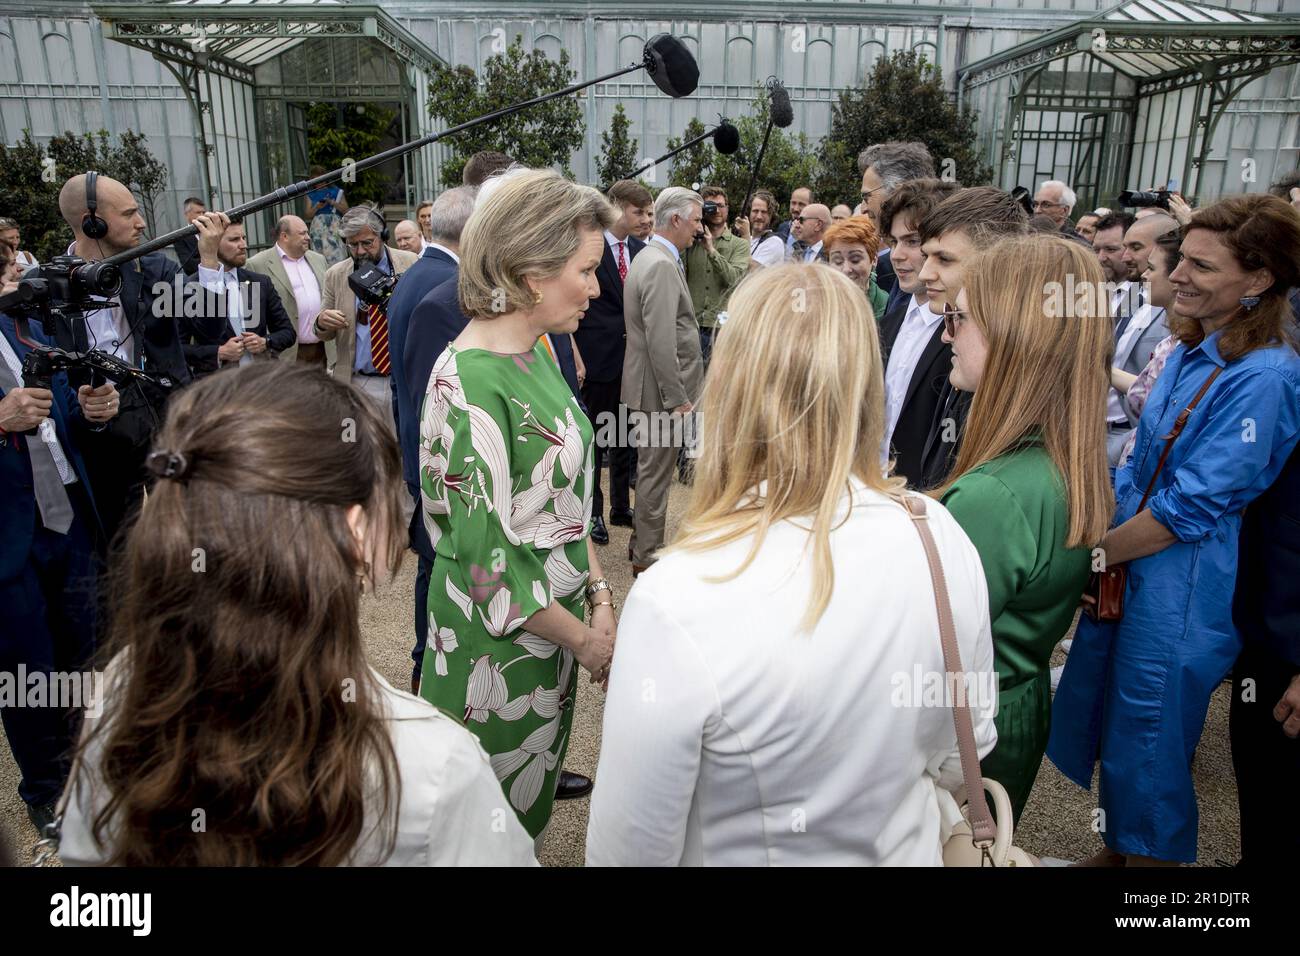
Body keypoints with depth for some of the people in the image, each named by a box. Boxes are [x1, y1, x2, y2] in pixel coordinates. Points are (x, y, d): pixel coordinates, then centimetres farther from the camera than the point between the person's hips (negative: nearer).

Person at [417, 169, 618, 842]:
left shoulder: (537, 352, 2)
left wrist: (599, 594, 1)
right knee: (497, 801, 16)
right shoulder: (469, 383, -25)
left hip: (555, 614, 8)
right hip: (499, 638, -8)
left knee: (536, 778, 26)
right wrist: (584, 638, -13)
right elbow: (489, 559, -23)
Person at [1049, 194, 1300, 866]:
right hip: (1127, 569, 8)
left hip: (1181, 594, -8)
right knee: (1105, 724, 21)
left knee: (1147, 753, 9)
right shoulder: (1191, 353, 6)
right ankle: (1115, 851, 42)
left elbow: (1191, 509, -22)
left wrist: (1092, 554, -12)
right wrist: (1099, 537, 1)